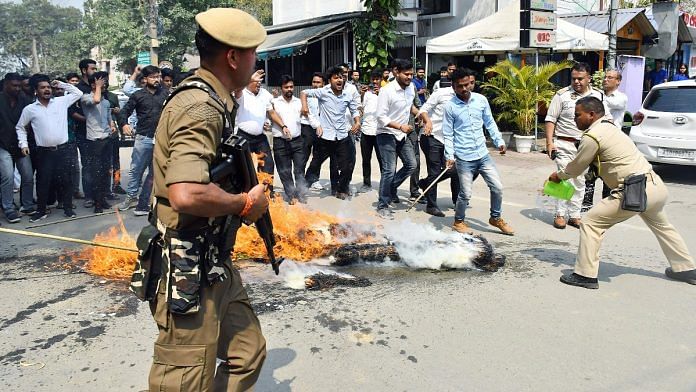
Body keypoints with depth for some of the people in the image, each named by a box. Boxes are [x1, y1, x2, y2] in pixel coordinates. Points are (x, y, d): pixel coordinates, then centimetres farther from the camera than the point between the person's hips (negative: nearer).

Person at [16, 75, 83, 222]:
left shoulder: (61, 102, 4)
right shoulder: (30, 109, 3)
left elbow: (78, 93, 10)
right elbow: (20, 127, 14)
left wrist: (61, 84, 7)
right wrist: (23, 144, 5)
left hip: (62, 149, 0)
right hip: (44, 152, 0)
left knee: (66, 180, 4)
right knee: (43, 182, 5)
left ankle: (68, 208, 16)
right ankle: (41, 210, 18)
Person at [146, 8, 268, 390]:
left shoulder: (208, 101, 11)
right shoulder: (200, 108, -21)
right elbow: (186, 195, -35)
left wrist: (246, 187, 11)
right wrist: (246, 203, -19)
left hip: (214, 265, 10)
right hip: (190, 273, -10)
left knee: (247, 354, 20)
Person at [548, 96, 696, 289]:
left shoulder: (592, 136, -11)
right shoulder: (609, 127, 17)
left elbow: (577, 167, 1)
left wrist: (559, 175, 18)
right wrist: (563, 173, 20)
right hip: (657, 186, 10)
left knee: (591, 223, -4)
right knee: (662, 226, 32)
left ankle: (585, 275, -2)